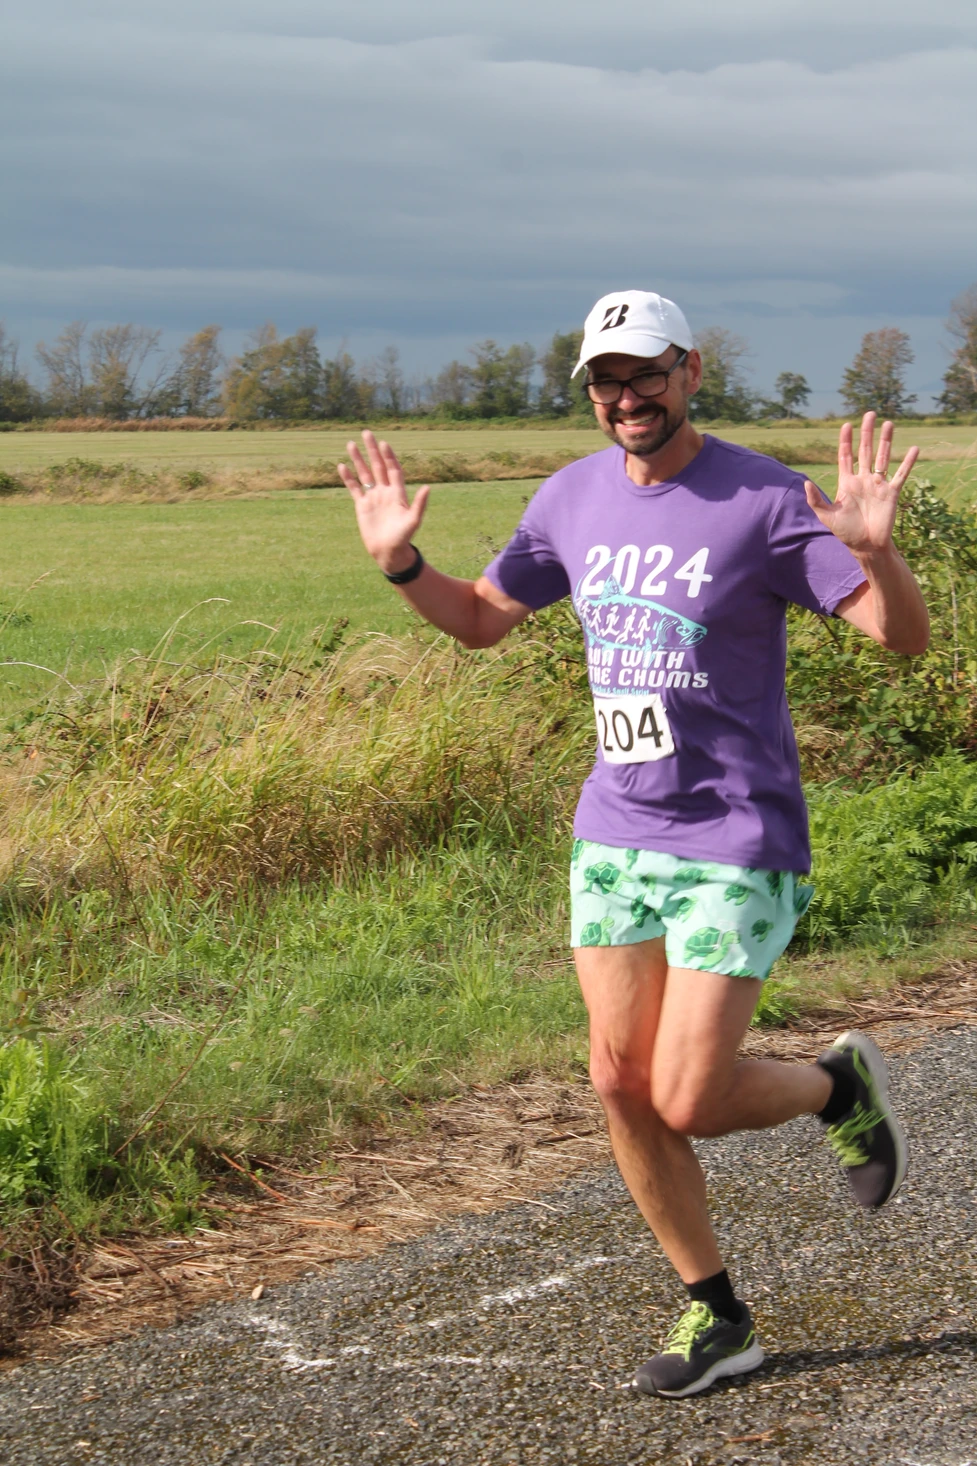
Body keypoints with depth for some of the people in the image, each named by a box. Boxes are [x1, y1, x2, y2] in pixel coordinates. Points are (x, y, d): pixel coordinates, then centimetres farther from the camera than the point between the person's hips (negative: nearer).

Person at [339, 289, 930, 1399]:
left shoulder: (763, 499, -12)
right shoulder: (573, 498, 5)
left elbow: (905, 637, -15)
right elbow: (480, 619, 19)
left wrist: (872, 548, -35)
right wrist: (401, 564, 1)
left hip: (735, 847, -6)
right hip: (614, 837, 6)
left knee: (688, 1103, -8)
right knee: (621, 1086, 4)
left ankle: (839, 1085, 24)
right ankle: (714, 1317, 21)